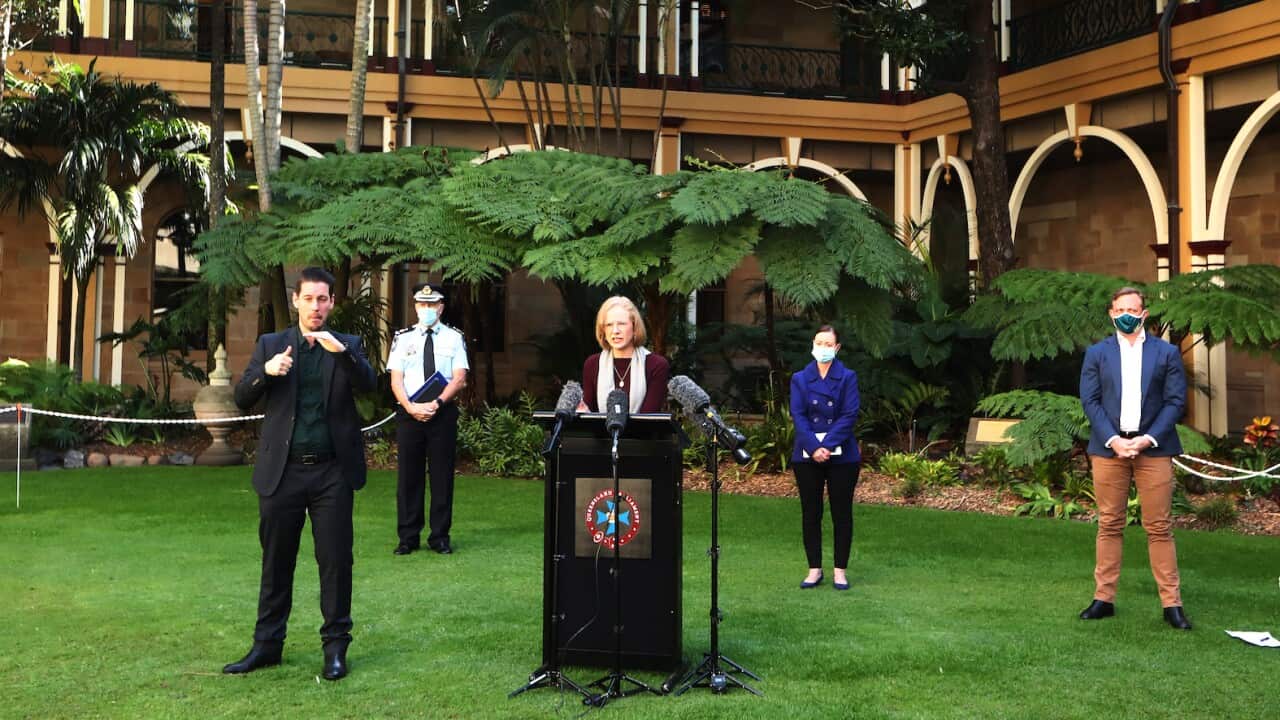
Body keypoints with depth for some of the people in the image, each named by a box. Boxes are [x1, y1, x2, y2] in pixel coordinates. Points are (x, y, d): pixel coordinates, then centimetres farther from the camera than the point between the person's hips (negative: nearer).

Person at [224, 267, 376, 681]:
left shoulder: (347, 346, 7)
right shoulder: (270, 345, 9)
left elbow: (367, 384, -10)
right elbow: (242, 399, 3)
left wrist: (341, 351, -27)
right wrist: (266, 371, -17)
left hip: (332, 471, -1)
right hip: (283, 471, 1)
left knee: (336, 561, 2)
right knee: (276, 561, 9)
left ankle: (335, 647, 12)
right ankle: (267, 644, 20)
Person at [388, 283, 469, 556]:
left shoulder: (454, 338, 5)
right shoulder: (403, 338, 8)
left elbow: (459, 379, -3)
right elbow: (396, 379, 2)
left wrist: (436, 404, -15)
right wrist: (411, 407, -13)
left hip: (443, 413, -1)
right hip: (409, 413, 1)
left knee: (442, 475, 2)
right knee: (408, 475, 3)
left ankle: (440, 537, 10)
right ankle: (408, 537, 11)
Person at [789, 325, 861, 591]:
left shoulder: (847, 377, 1)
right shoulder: (800, 379, 6)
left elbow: (849, 415, -7)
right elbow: (798, 416, -3)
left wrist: (827, 445, -17)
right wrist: (813, 448, -17)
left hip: (842, 455, -2)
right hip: (807, 455, 2)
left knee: (841, 512, 4)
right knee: (810, 512, 5)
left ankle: (840, 570, 12)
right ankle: (814, 569, 15)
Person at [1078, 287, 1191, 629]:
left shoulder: (1167, 353, 7)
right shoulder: (1096, 354, 10)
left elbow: (1175, 401, 2)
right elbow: (1090, 400, 3)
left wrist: (1148, 439, -10)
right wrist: (1112, 439, -10)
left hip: (1153, 447, -1)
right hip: (1108, 447, 1)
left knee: (1159, 527, 0)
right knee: (1109, 525, 5)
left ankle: (1172, 603, 5)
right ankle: (1104, 598, 11)